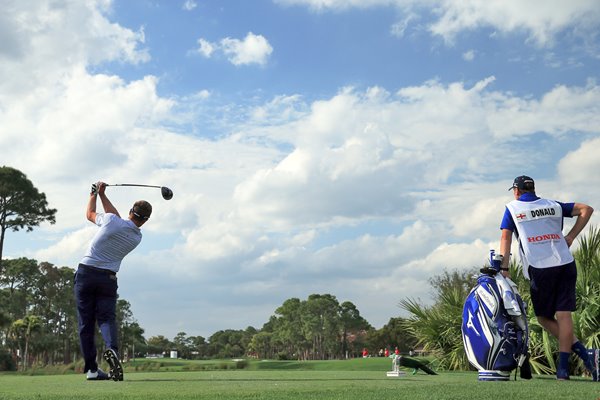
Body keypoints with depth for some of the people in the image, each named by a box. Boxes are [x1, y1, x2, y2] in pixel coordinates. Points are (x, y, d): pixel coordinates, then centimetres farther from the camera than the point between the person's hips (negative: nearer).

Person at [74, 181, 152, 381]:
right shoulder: (137, 238, 3)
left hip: (86, 273, -2)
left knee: (86, 323, 4)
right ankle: (112, 349, -28)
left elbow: (90, 214, 11)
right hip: (108, 278, 2)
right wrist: (102, 194, 21)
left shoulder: (111, 221, -10)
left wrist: (95, 194, 26)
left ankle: (91, 368, 3)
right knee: (107, 318, 3)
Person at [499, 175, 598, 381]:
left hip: (540, 269, -3)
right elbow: (586, 209, 13)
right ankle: (563, 367, -4)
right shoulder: (553, 205, 17)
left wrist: (504, 268, -2)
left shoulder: (512, 208, 9)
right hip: (566, 264, 3)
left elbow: (506, 237, 1)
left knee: (544, 317, 7)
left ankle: (584, 353, -6)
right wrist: (571, 236, 10)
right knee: (563, 315, 1)